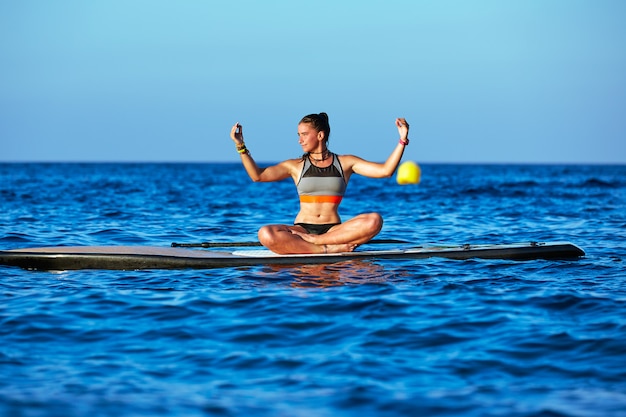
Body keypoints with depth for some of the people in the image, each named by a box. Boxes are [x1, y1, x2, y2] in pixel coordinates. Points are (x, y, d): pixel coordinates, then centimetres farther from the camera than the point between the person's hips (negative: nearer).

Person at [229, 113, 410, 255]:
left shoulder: (345, 163, 10)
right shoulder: (296, 166, 12)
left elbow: (385, 170, 3)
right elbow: (257, 175, 4)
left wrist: (402, 141, -5)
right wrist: (241, 147, -4)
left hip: (334, 230, 0)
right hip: (301, 230, 0)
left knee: (374, 220, -29)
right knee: (266, 234, -33)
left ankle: (316, 241, -28)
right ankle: (330, 249, -33)